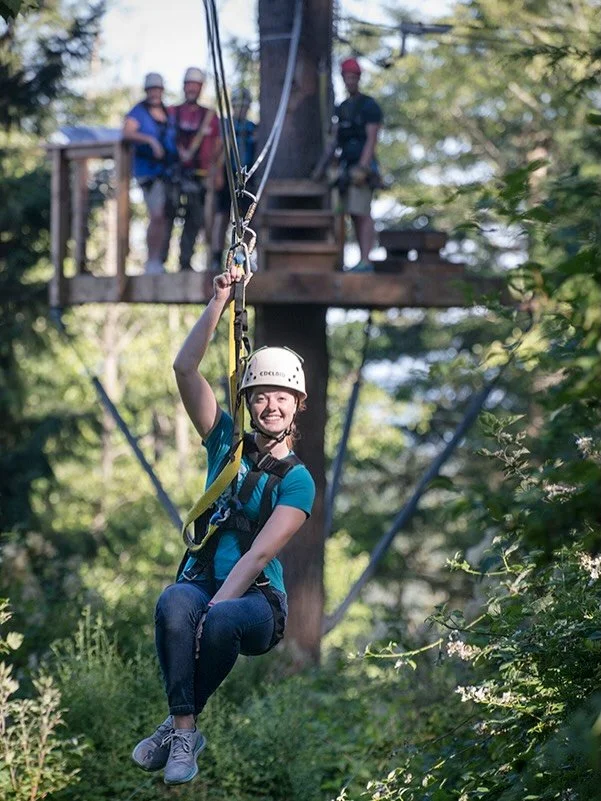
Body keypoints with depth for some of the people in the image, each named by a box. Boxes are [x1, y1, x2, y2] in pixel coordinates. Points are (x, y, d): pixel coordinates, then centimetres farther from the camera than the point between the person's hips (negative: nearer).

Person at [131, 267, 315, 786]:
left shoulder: (297, 480, -2)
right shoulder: (228, 442, 10)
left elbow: (258, 554, -13)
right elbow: (185, 368, 1)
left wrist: (214, 608, -24)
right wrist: (220, 302, -5)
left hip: (258, 600, -2)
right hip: (202, 581, 2)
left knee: (222, 619, -39)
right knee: (175, 602, -36)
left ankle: (178, 725, -19)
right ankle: (185, 733, -30)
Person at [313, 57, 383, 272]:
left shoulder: (369, 106, -3)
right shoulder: (342, 108, 19)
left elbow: (371, 139, -11)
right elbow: (334, 140, 21)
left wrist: (362, 167, -21)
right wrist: (321, 166, 14)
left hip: (362, 166, -8)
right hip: (345, 166, 8)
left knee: (362, 214, -14)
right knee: (354, 214, 5)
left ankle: (365, 260, -17)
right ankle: (363, 260, 7)